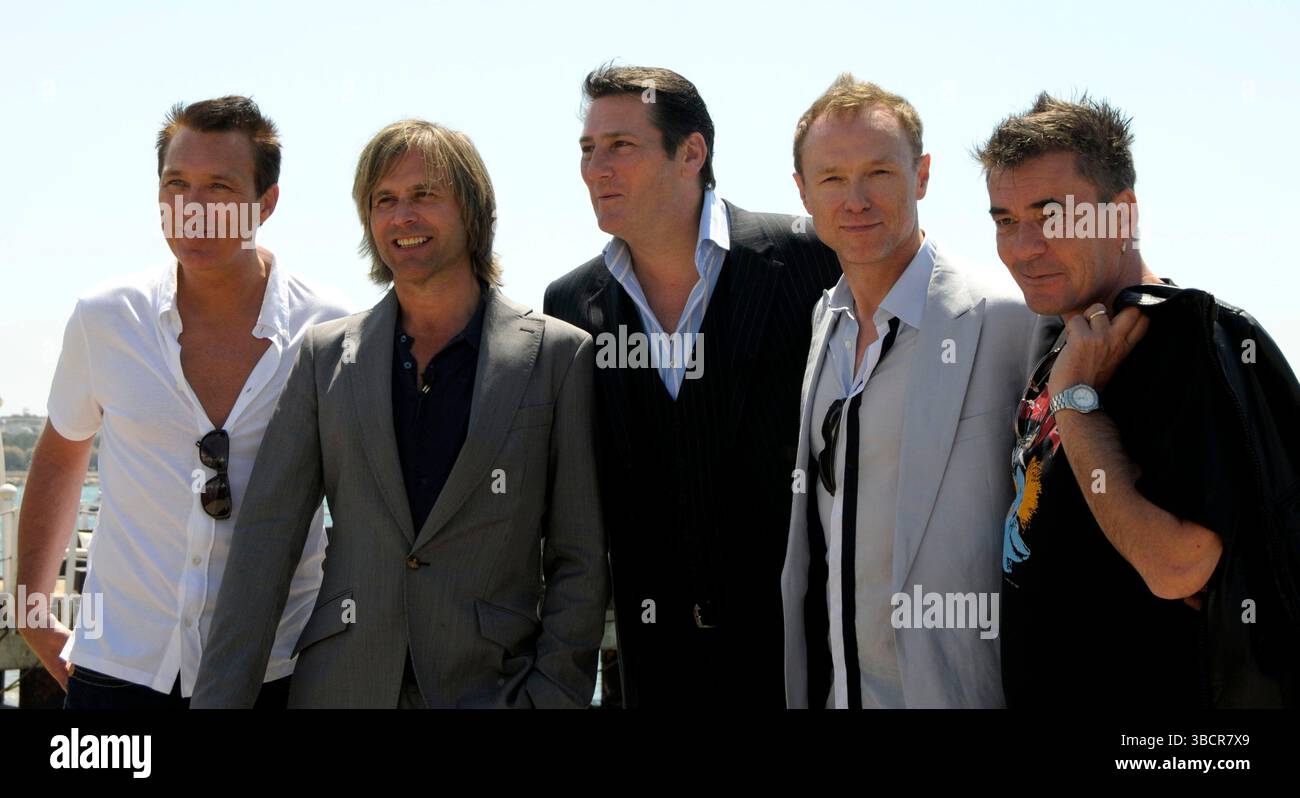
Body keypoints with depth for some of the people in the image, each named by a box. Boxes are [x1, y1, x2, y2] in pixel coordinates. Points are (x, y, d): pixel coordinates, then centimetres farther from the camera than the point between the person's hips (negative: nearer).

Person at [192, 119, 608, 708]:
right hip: (342, 686, 2)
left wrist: (551, 695, -9)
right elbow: (266, 537, 2)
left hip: (490, 686, -2)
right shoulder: (326, 355, 6)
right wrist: (220, 699, -4)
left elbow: (579, 561, 0)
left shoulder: (558, 356, 0)